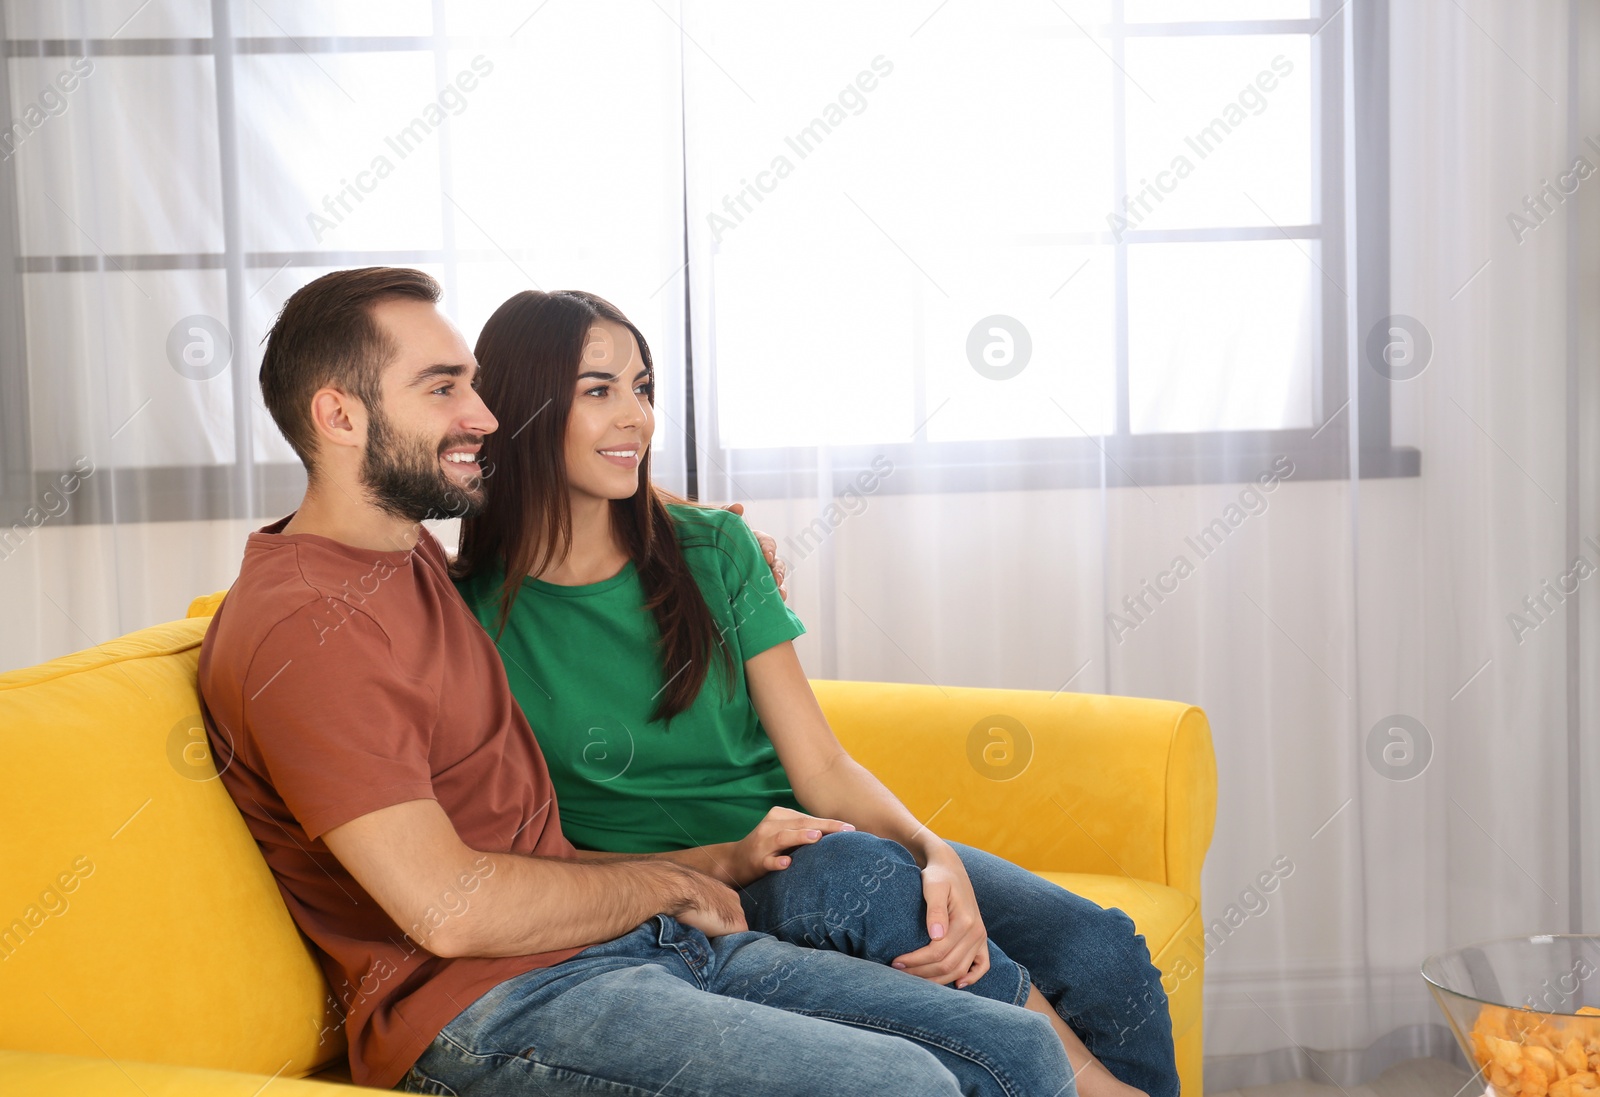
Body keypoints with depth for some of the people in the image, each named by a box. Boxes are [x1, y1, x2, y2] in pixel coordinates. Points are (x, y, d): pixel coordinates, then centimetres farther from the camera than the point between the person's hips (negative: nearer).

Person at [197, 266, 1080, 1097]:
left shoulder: (414, 556, 16)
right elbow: (449, 909, -20)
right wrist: (668, 884, -6)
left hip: (638, 938, 9)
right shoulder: (302, 627, -14)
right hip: (490, 1001, -9)